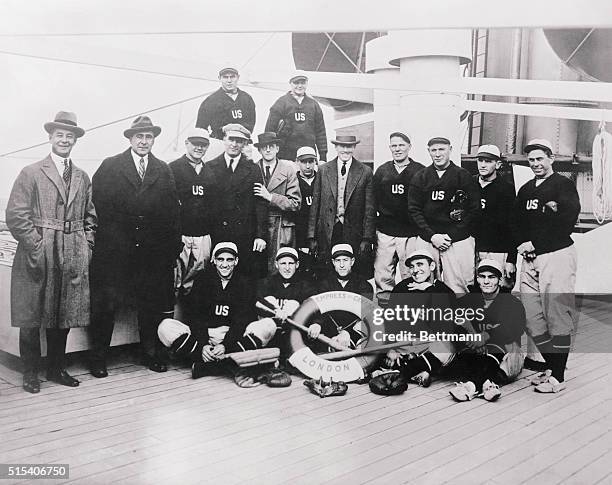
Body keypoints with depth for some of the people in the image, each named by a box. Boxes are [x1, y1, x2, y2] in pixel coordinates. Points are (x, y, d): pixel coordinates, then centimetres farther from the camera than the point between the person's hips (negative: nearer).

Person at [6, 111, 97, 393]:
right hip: (38, 257, -4)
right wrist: (37, 247, -14)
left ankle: (56, 369, 25)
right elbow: (16, 215, -7)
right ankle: (31, 373, 17)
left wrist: (86, 247, 4)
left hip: (73, 259, 4)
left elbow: (90, 217, 16)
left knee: (64, 316, 12)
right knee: (32, 317, 4)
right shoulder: (31, 173, -1)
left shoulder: (83, 178, 13)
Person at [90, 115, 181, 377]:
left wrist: (173, 246, 1)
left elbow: (172, 211, 7)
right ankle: (98, 358, 16)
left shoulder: (164, 171, 10)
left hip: (152, 250, 3)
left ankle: (151, 355, 24)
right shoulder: (109, 166, 2)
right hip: (114, 250, -2)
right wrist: (103, 237, -8)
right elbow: (96, 205, -2)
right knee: (105, 305, 3)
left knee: (151, 305, 10)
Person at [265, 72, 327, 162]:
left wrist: (323, 155, 9)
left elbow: (320, 131, 14)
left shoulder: (313, 104, 13)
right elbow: (270, 128, -1)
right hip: (285, 155, -3)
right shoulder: (281, 102, 2)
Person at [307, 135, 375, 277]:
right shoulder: (323, 170, 7)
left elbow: (369, 208, 2)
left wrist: (367, 239, -3)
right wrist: (311, 237, 3)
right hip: (327, 232, 1)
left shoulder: (365, 172, 3)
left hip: (354, 233, -1)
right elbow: (315, 205, 7)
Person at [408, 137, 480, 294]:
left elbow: (474, 210, 1)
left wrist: (451, 236, -6)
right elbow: (414, 210, 5)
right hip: (427, 240, 2)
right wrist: (431, 235, -7)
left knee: (458, 287, -6)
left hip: (458, 240, -2)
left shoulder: (463, 176, 3)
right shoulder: (420, 178, 9)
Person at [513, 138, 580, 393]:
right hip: (530, 258, 7)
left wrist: (535, 244, -11)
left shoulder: (564, 185, -1)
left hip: (557, 255, -7)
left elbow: (566, 223, -13)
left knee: (557, 318, -5)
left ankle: (558, 377, 2)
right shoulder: (525, 190, 19)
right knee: (532, 319, 6)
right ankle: (550, 368, 19)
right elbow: (517, 223, 16)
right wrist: (522, 244, -2)